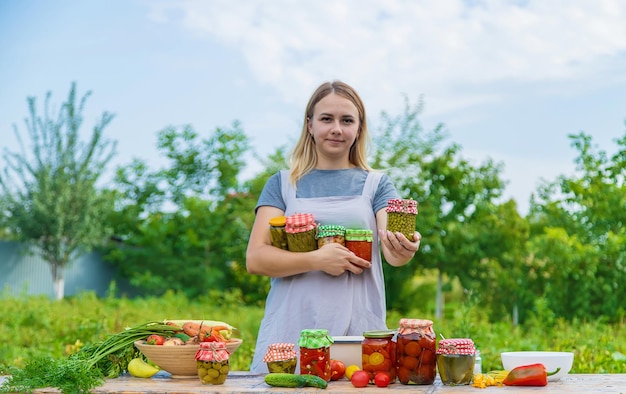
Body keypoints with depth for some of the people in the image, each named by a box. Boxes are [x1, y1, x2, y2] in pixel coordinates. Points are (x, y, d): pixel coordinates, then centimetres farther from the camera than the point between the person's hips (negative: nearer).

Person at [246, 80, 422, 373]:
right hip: (289, 334, 0)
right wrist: (317, 260, -15)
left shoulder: (376, 184, 11)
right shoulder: (282, 184, 9)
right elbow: (255, 258, -1)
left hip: (358, 332, 0)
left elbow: (392, 249, -5)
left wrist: (403, 251, -28)